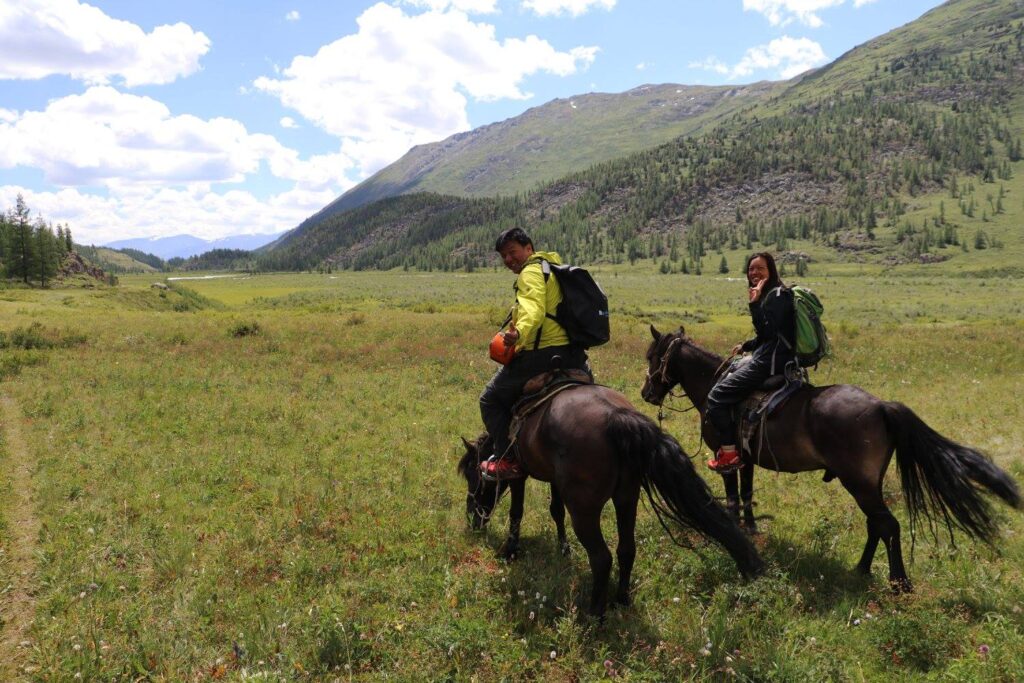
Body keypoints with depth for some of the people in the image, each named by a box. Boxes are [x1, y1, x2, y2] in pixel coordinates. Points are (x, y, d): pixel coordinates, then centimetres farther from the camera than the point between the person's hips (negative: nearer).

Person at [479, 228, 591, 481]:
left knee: (491, 400, 4)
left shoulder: (531, 272, -8)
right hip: (574, 355, 9)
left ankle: (508, 460, 1)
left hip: (543, 353, -9)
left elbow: (534, 309, -28)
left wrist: (519, 332, -47)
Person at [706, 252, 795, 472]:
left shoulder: (778, 295, -14)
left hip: (771, 362, -11)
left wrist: (754, 304, -27)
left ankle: (728, 453, -8)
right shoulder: (768, 295, 17)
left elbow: (767, 332, -24)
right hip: (768, 357, 11)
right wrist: (746, 345, 20)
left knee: (717, 396, -11)